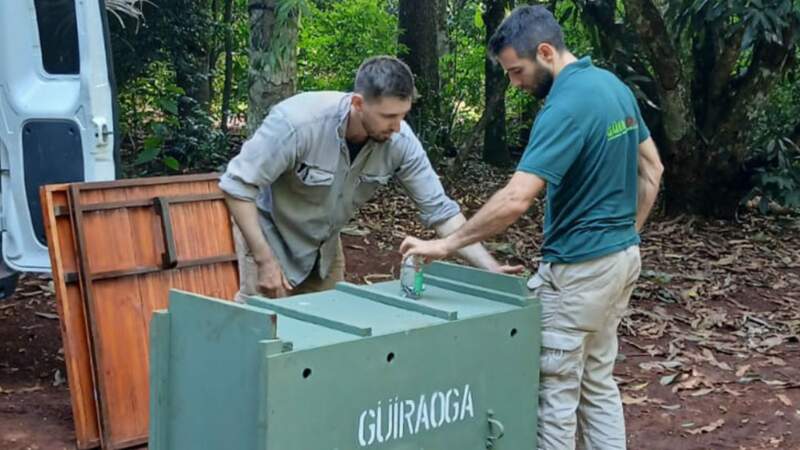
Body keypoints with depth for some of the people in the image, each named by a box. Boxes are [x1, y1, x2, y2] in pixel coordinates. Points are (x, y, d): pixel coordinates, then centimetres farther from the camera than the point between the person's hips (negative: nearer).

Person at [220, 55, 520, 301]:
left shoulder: (401, 141, -22)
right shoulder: (298, 122, -35)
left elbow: (440, 210, -15)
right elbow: (237, 185, -28)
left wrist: (490, 268, -25)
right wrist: (265, 260, -29)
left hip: (325, 244, 5)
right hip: (268, 234, -4)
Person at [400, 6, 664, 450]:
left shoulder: (566, 107, -23)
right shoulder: (613, 84, 6)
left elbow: (516, 198, -30)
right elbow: (651, 168, 16)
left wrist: (446, 244, -24)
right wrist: (626, 231, 18)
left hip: (579, 267, -9)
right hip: (622, 256, 9)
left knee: (555, 389, 2)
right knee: (598, 382, 18)